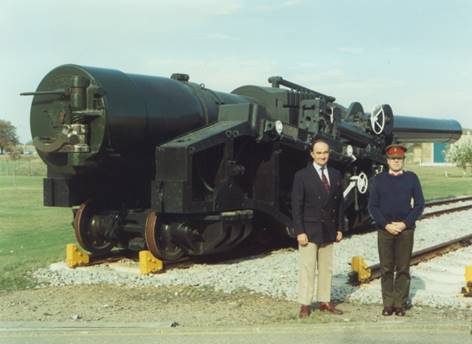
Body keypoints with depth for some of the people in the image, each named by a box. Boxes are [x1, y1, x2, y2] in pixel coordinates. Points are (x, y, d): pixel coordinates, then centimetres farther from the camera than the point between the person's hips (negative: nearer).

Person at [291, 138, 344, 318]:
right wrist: (299, 231, -13)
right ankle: (305, 305, 3)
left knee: (326, 268, 9)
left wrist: (339, 228, 7)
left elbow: (339, 203, 12)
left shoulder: (336, 175, 8)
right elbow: (296, 206, -7)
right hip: (309, 230, -5)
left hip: (328, 230, 5)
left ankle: (325, 301, 17)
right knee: (307, 268, -3)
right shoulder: (302, 176, -5)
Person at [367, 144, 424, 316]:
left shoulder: (412, 178, 5)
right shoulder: (378, 179, 5)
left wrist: (405, 224, -9)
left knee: (403, 269, 3)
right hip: (385, 229, 0)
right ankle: (388, 304, 11)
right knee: (386, 269, 3)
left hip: (405, 230, 0)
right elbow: (372, 206, 3)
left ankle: (400, 304, 11)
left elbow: (419, 204, 2)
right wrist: (386, 225, -9)